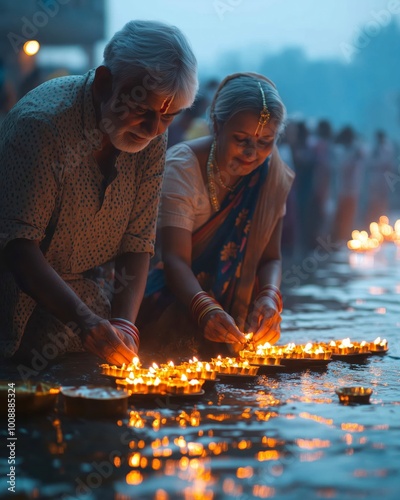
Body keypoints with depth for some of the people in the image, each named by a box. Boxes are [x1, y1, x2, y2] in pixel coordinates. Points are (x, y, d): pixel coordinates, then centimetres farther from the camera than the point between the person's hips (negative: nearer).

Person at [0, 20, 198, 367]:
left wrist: (123, 323, -20)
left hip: (74, 287, 6)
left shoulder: (152, 138, -4)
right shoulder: (42, 123, -25)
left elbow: (138, 242, -4)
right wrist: (85, 321, -40)